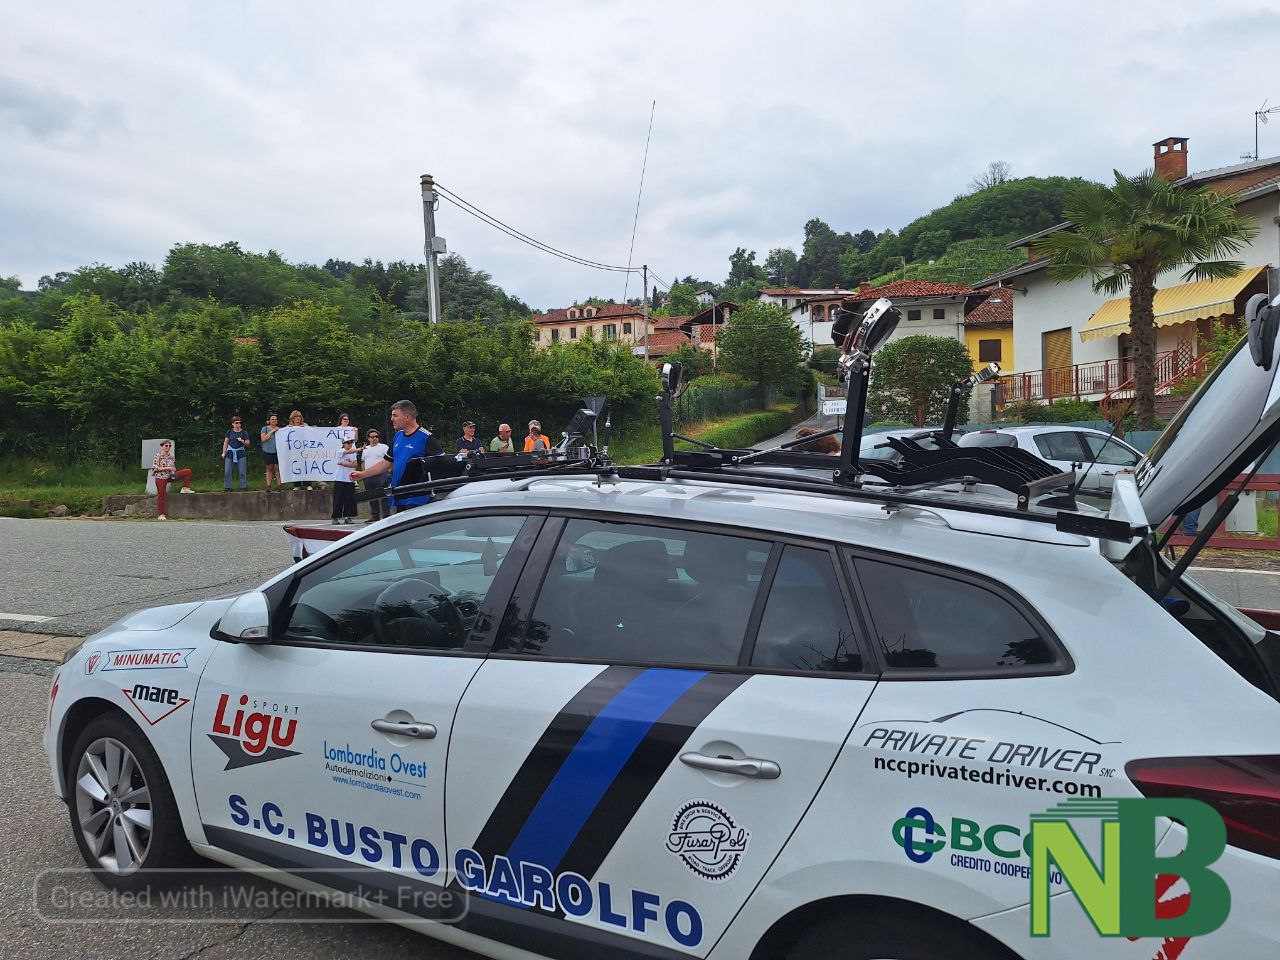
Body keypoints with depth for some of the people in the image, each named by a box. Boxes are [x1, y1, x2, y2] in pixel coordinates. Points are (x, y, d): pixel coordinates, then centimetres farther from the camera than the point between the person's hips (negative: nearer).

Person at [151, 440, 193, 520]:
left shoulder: (170, 456, 7)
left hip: (170, 476, 5)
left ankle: (185, 488, 2)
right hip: (161, 477, -5)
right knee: (161, 495, -4)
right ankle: (160, 515, 5)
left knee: (188, 471, -6)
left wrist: (173, 469, -3)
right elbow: (155, 468, -16)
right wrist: (167, 468, -21)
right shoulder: (158, 455, -10)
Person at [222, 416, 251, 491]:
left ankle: (243, 487, 3)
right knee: (227, 471, -2)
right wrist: (224, 452, 1)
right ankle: (227, 487, 4)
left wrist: (243, 441, -16)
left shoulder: (244, 432, 4)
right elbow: (225, 442, 9)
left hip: (241, 453, -1)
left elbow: (248, 443, 5)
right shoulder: (229, 432, 8)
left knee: (242, 472, -3)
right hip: (230, 453, 1)